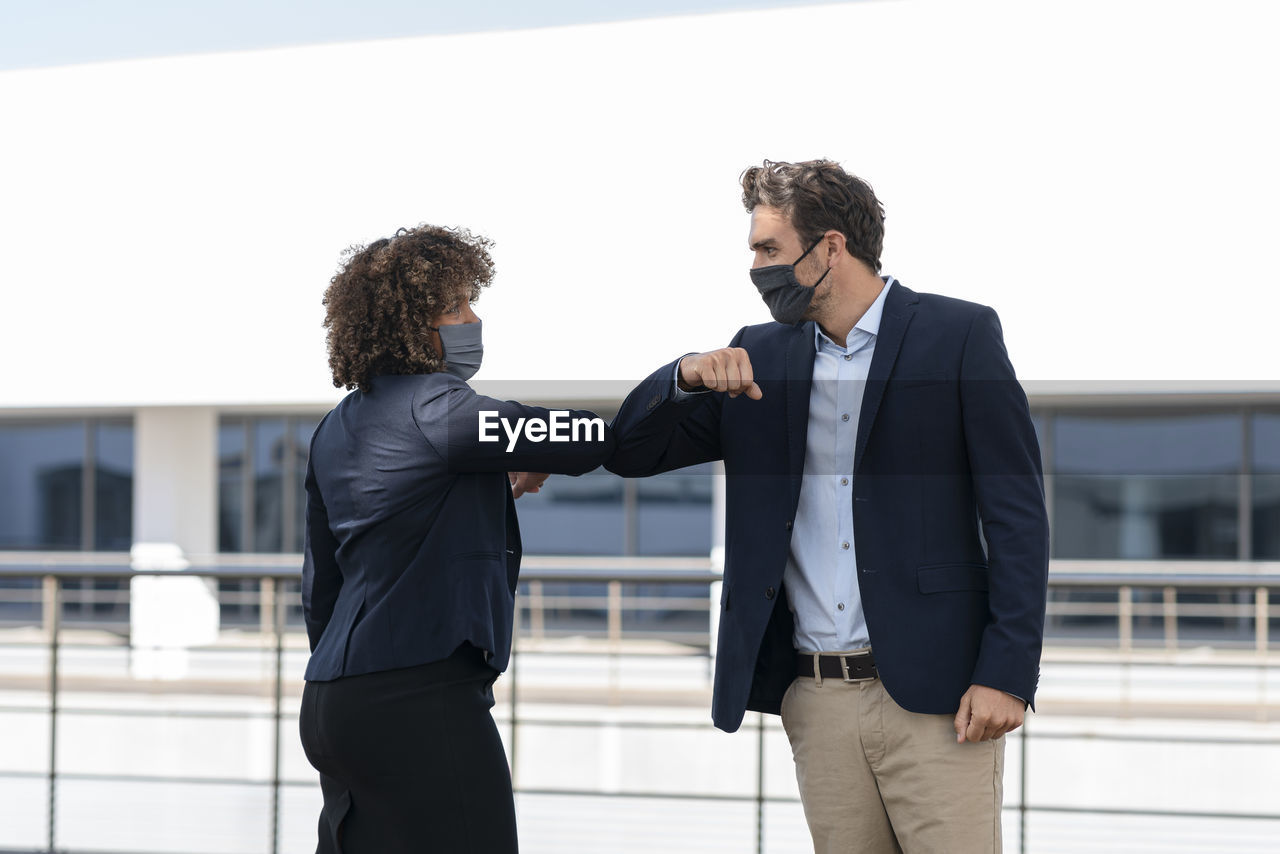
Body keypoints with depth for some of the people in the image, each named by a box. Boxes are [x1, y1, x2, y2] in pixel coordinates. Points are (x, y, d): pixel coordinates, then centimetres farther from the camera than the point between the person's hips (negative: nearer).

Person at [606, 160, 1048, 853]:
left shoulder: (959, 335, -1)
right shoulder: (759, 356, 13)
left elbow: (1016, 515, -4)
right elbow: (630, 452, 14)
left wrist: (1006, 673, -12)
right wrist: (687, 376, -7)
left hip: (934, 694, -4)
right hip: (816, 698, 5)